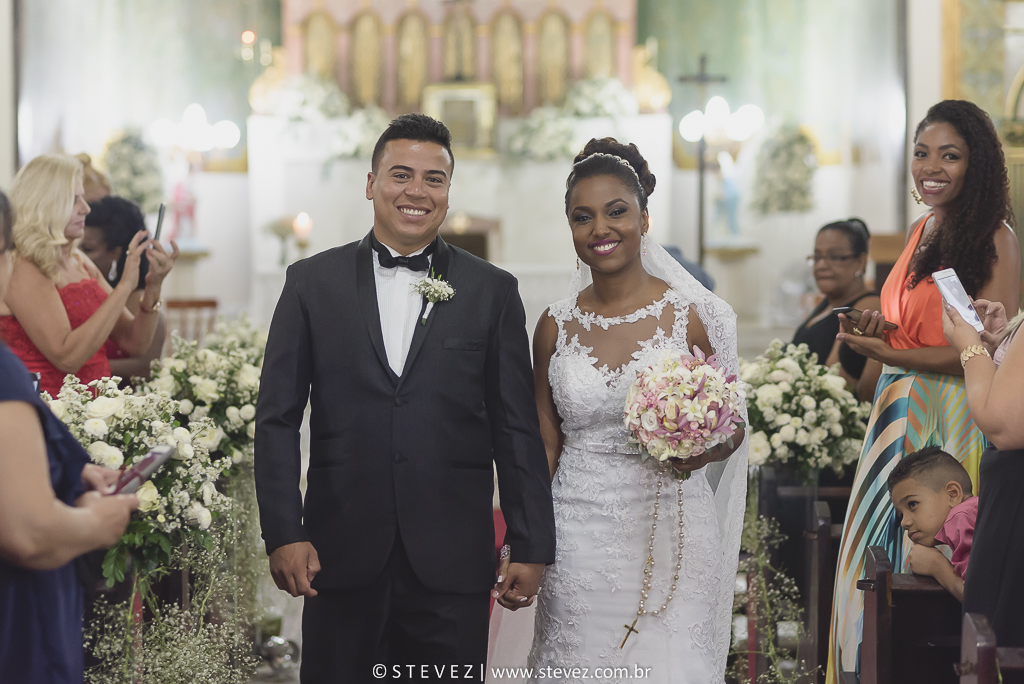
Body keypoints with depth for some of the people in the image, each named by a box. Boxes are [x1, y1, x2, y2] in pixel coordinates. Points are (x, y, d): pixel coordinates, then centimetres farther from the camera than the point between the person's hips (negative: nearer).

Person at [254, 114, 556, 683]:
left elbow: (516, 429, 5)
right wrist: (284, 533, -5)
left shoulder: (492, 292, 6)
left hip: (453, 565, 0)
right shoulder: (313, 283, 6)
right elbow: (278, 419, 4)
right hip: (340, 557, 0)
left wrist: (531, 547, 1)